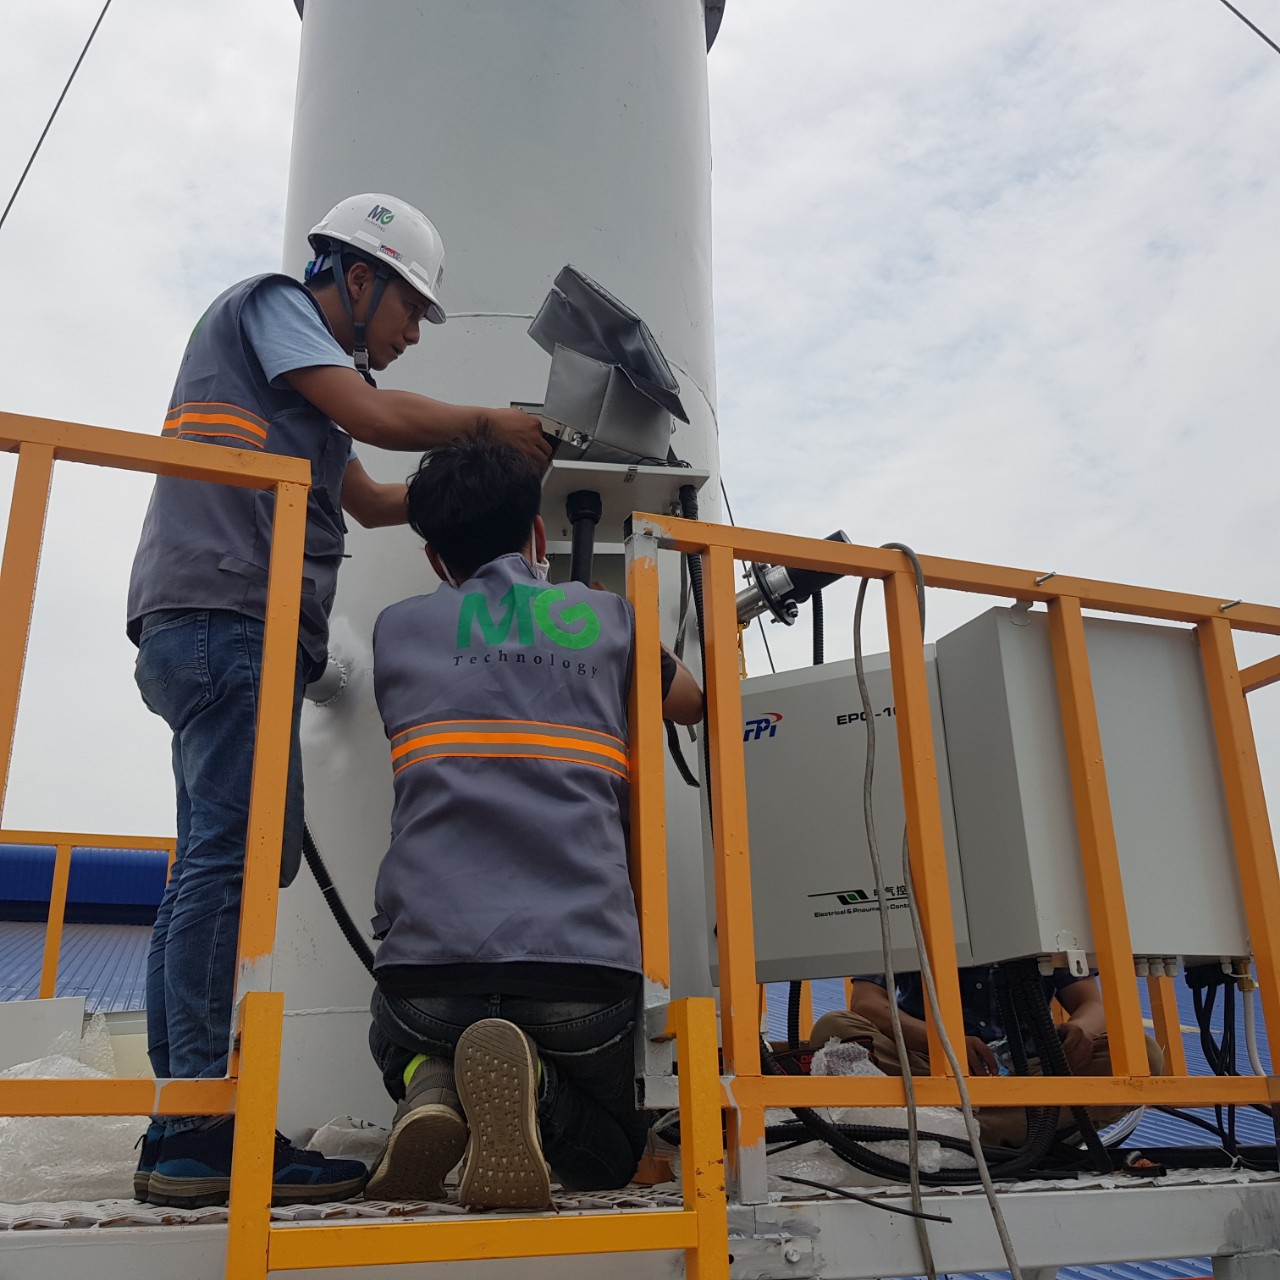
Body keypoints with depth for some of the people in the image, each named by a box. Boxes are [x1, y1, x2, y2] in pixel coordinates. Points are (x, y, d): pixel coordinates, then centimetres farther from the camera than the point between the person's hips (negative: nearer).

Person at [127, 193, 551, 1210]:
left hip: (215, 632, 10)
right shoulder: (269, 303, 6)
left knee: (213, 873, 3)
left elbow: (368, 500, 34)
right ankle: (204, 1131, -18)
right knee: (240, 855, -17)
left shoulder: (306, 382, 33)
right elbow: (376, 417, -8)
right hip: (226, 612, -10)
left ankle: (181, 1138, 5)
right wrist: (489, 425, 6)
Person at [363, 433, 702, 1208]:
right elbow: (692, 702, 34)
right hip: (585, 969, -1)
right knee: (610, 1153, 27)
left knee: (406, 1046, 39)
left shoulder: (398, 629, 14)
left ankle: (431, 1094, 2)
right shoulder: (607, 618, 13)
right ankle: (531, 1088, -9)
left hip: (429, 960, 2)